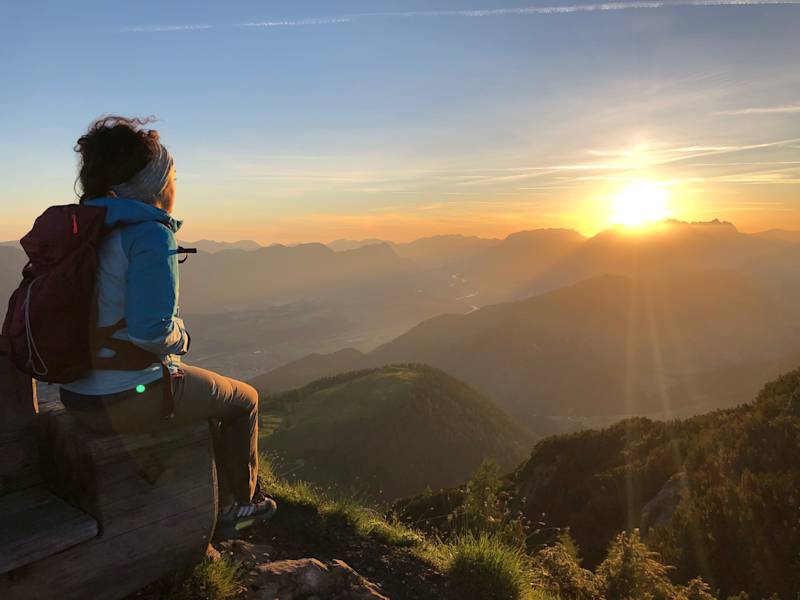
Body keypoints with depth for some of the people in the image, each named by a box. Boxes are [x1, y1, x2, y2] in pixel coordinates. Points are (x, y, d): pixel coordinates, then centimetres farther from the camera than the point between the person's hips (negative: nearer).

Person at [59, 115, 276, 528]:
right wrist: (182, 338, -5)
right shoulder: (150, 234, -20)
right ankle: (242, 502, 33)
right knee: (243, 399, 15)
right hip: (130, 398, -9)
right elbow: (151, 330, -27)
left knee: (205, 387, 33)